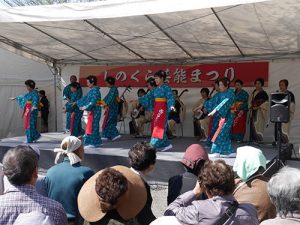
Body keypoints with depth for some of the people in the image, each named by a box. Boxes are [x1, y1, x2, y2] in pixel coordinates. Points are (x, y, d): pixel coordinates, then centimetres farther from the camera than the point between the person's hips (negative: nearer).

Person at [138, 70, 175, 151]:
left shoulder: (166, 87, -7)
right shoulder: (156, 89, 14)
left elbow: (170, 98, -17)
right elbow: (149, 96, 19)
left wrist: (172, 106, -34)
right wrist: (138, 100, 19)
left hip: (162, 109, -8)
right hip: (156, 109, 8)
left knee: (158, 127, -8)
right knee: (155, 127, 8)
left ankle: (153, 145, -8)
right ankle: (166, 145, 14)